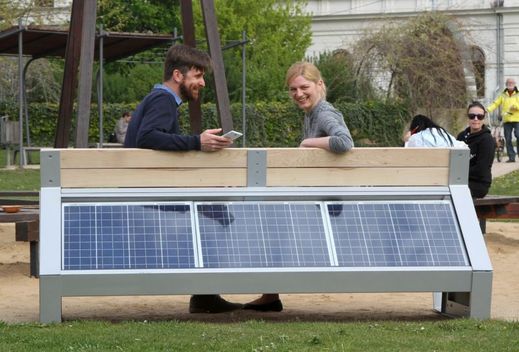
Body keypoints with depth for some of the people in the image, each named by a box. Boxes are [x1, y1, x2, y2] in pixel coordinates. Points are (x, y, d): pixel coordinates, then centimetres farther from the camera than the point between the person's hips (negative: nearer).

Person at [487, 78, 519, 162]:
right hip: (506, 120, 3)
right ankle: (511, 157, 5)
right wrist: (488, 109, -13)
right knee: (508, 139, 0)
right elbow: (495, 104, 3)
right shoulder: (502, 95, 13)